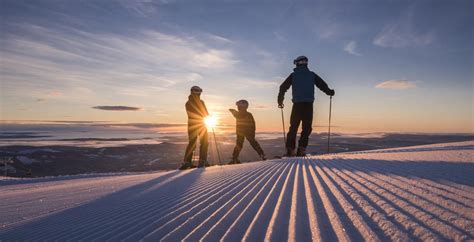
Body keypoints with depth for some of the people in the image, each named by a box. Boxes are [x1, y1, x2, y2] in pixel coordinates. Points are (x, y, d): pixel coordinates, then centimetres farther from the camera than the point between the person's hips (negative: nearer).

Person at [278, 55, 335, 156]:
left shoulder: (293, 75, 10)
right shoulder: (312, 75, 11)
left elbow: (283, 87, 8)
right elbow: (322, 85, 11)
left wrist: (280, 100, 18)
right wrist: (329, 92, 31)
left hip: (297, 104, 0)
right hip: (308, 104, 0)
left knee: (293, 127, 6)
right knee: (306, 128, 4)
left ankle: (290, 150, 0)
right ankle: (301, 150, -6)